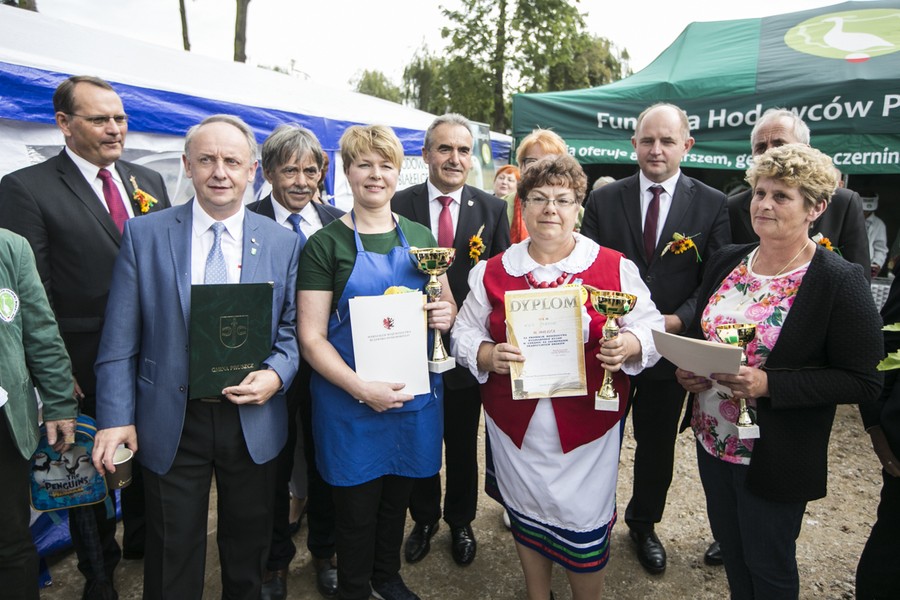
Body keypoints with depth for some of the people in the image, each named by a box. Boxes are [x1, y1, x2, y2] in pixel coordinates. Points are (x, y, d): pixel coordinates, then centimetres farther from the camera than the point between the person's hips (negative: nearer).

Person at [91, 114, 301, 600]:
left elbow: (292, 329, 2)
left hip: (253, 422, 1)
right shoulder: (144, 235, -3)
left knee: (248, 548, 20)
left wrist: (275, 375, -17)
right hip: (170, 423, -1)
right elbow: (120, 341, -3)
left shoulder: (283, 243, 0)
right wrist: (116, 418, -7)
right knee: (171, 559, 15)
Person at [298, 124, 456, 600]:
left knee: (397, 498, 21)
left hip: (415, 396, 4)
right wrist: (362, 388, -23)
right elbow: (311, 338, -10)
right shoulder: (325, 245, -8)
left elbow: (447, 304, 15)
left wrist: (446, 314, -9)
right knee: (356, 510, 11)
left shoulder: (420, 237, 5)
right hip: (350, 400, -4)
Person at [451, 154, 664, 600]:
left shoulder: (614, 267, -3)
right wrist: (488, 355, -15)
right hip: (515, 424, 2)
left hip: (588, 424, -2)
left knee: (584, 530, 9)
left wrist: (628, 345, -22)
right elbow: (465, 333, 5)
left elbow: (652, 328, -1)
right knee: (527, 518, 20)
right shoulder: (493, 272, 2)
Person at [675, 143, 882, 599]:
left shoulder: (840, 282, -16)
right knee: (730, 549, 23)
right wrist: (687, 367, -8)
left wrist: (769, 384, -26)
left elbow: (862, 381, -16)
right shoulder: (726, 262, 1)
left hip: (775, 457, -5)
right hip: (712, 440, 5)